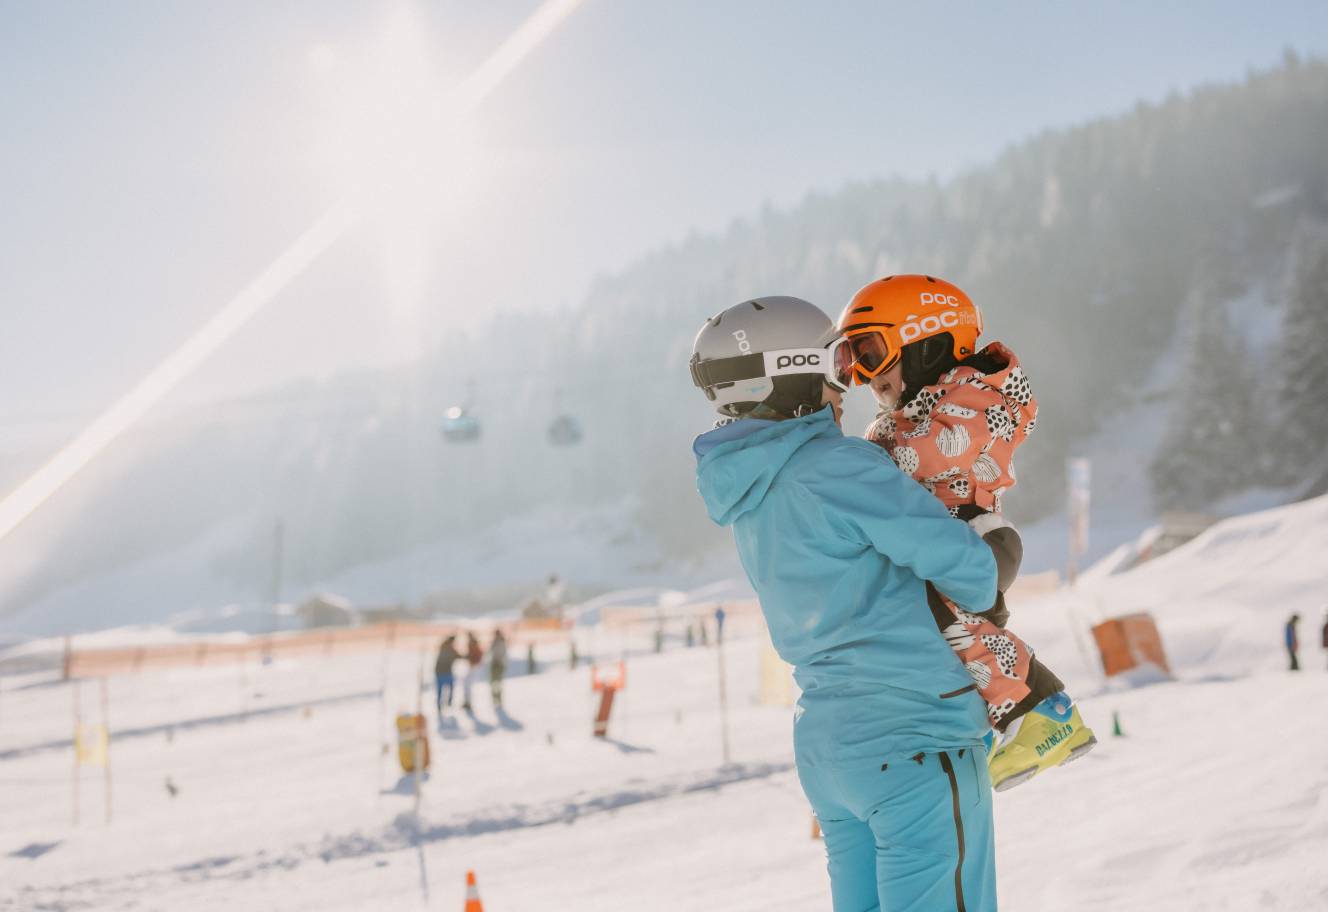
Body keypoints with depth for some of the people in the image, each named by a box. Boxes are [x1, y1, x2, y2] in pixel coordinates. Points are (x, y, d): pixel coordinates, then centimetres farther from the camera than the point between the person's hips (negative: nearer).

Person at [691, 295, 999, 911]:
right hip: (914, 732, -8)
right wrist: (982, 597, 8)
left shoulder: (748, 501, 11)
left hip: (824, 741, 9)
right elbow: (961, 561, -14)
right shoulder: (837, 467, -15)